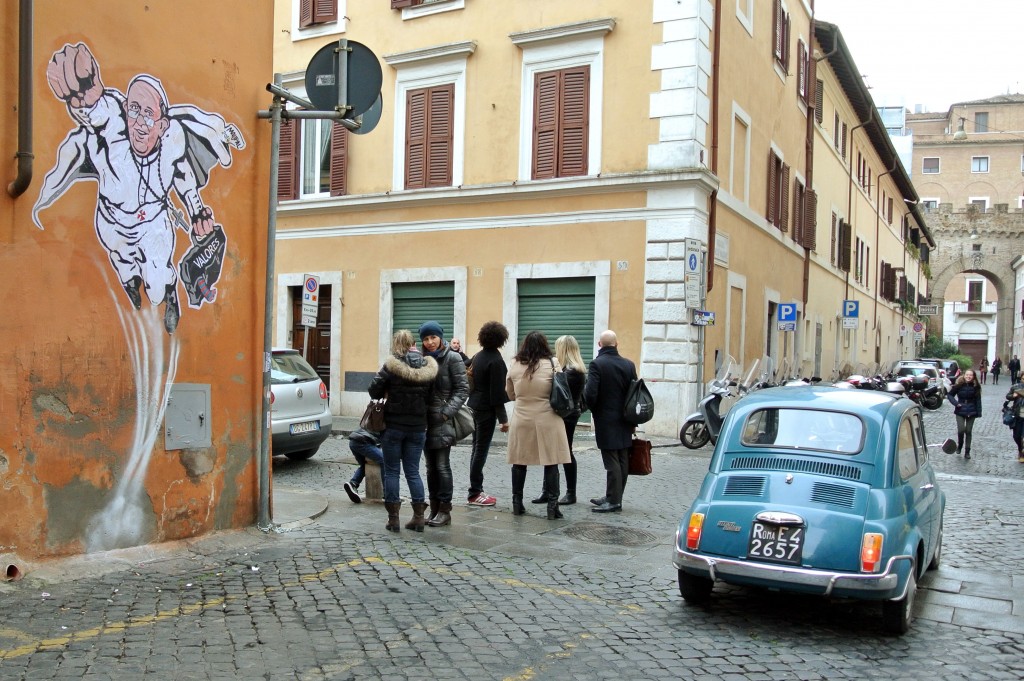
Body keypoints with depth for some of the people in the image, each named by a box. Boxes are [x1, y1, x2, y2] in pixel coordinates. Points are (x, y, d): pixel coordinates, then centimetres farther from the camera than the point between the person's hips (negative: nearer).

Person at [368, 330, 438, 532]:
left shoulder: (391, 366, -12)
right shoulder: (428, 368, -1)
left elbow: (374, 391, -11)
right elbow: (430, 397, 2)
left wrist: (388, 394, 7)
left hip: (393, 426, -3)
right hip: (418, 427, 3)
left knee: (392, 471, 7)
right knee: (413, 471, 13)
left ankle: (393, 518, 9)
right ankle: (418, 517, 11)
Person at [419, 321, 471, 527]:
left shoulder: (452, 358, -5)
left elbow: (463, 389, -7)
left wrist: (447, 412, -14)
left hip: (443, 421, -5)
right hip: (426, 420, 6)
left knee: (442, 466, -4)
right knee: (431, 467, 10)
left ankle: (444, 510, 4)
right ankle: (434, 509, 17)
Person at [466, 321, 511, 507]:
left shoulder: (478, 356, 9)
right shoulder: (496, 360, -16)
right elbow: (497, 392, -18)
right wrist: (503, 418, -16)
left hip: (474, 407, 8)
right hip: (487, 410, -8)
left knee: (477, 449, 14)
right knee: (481, 450, -3)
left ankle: (475, 490, 19)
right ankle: (474, 493, 0)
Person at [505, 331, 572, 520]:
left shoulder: (514, 366, 0)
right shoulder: (552, 364, -7)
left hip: (522, 421, 2)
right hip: (547, 420, -2)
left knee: (519, 462, 11)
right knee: (551, 463, 3)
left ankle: (517, 504, 18)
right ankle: (552, 506, 3)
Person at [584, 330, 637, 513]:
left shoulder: (597, 364, -13)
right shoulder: (629, 365, 4)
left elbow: (590, 394, -19)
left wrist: (593, 408, 2)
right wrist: (633, 421, 14)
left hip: (606, 421, -6)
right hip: (624, 422, 6)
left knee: (611, 461, -3)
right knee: (622, 461, 11)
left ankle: (613, 501, -1)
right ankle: (614, 497, 21)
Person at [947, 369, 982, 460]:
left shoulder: (976, 386, -4)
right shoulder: (958, 385, -8)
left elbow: (978, 400, -1)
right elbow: (950, 395, 2)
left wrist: (978, 413, -4)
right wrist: (956, 403, -13)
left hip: (971, 412, 1)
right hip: (960, 411, -1)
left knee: (968, 431, 6)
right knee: (961, 430, -11)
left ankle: (967, 452, 16)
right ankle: (959, 445, 17)